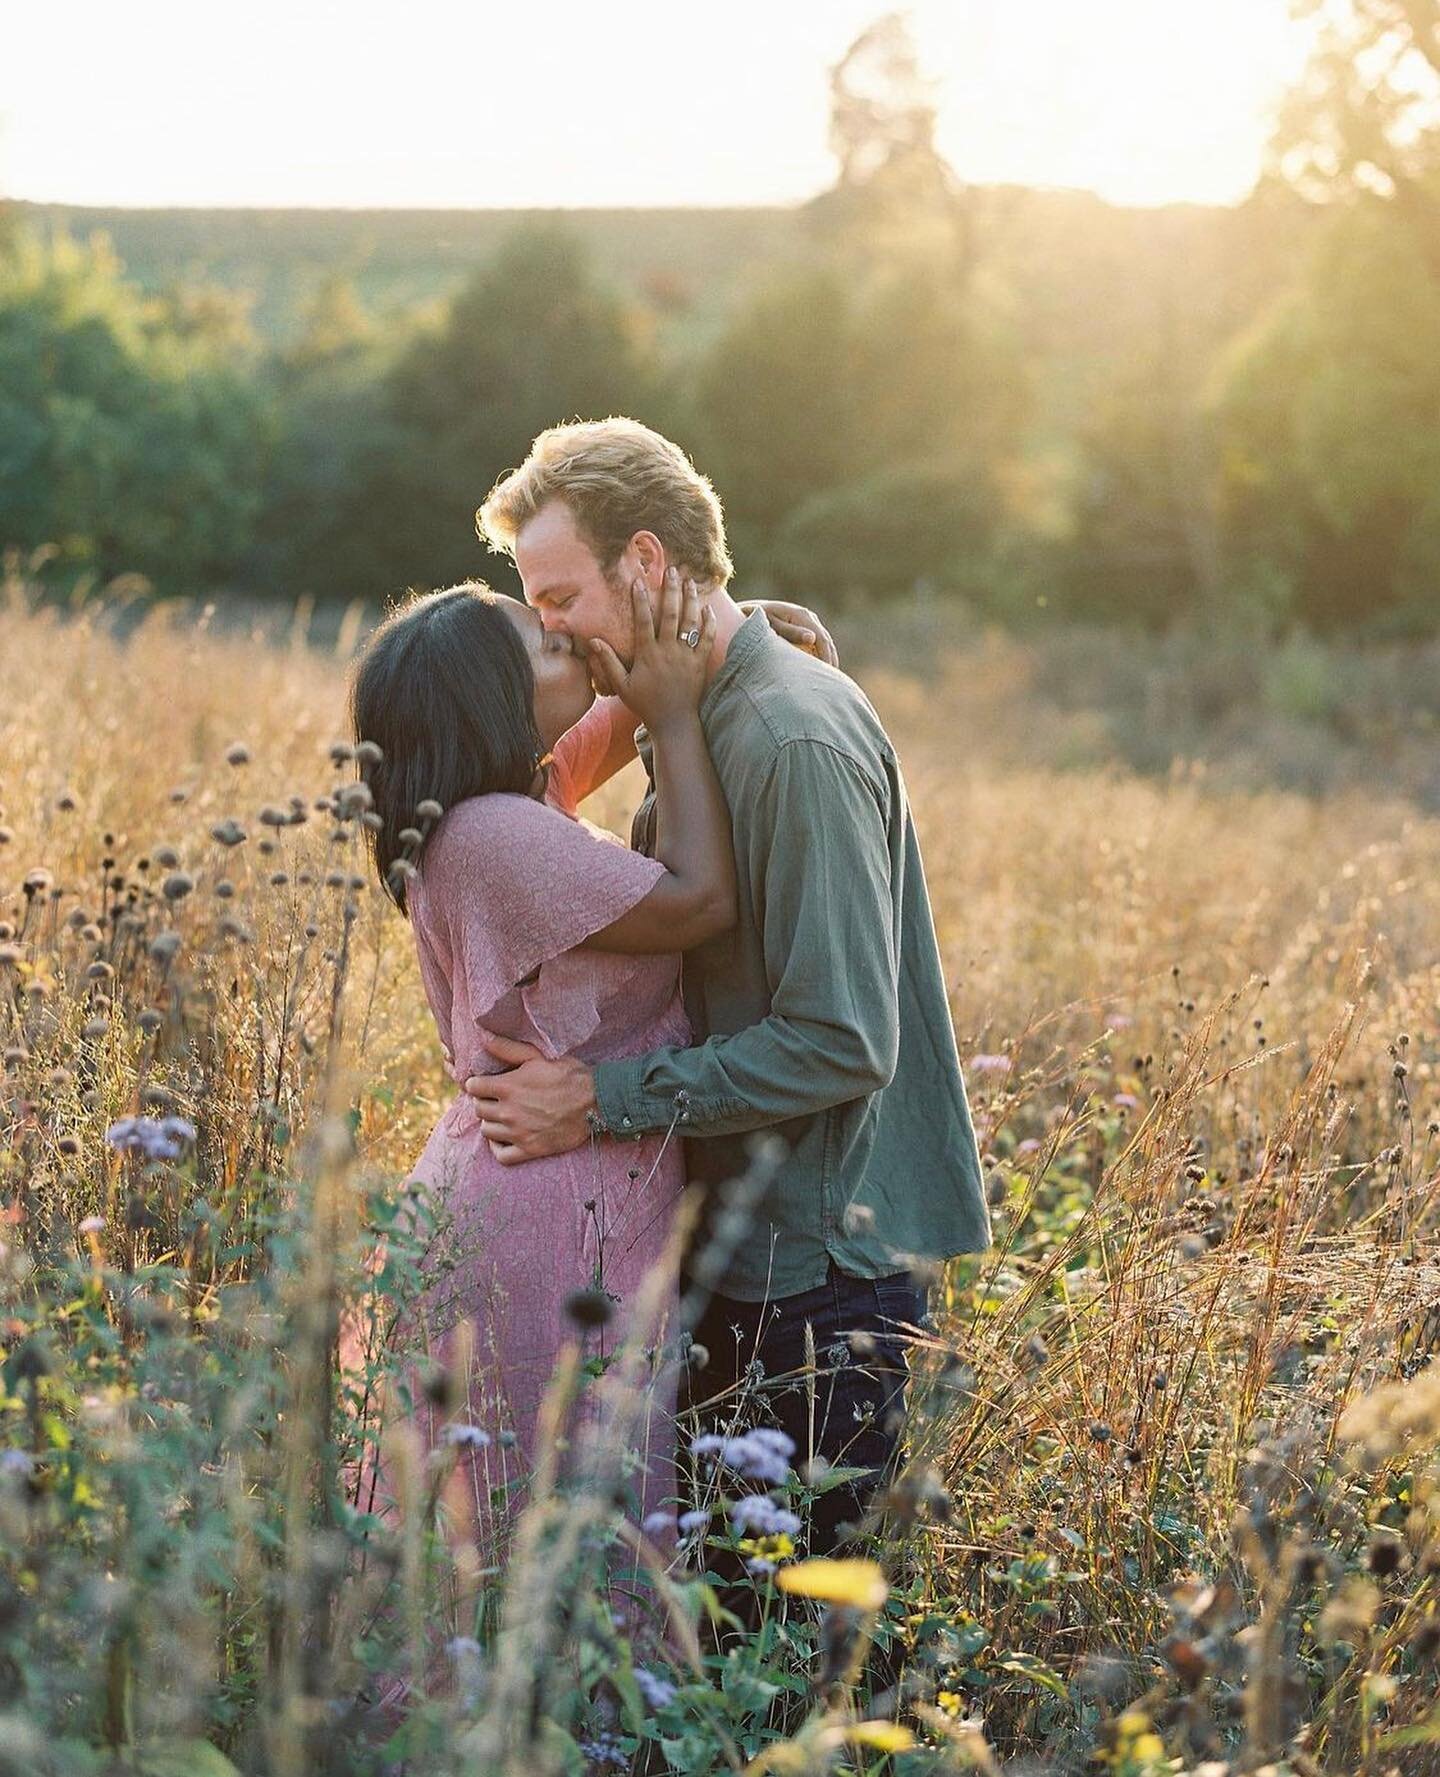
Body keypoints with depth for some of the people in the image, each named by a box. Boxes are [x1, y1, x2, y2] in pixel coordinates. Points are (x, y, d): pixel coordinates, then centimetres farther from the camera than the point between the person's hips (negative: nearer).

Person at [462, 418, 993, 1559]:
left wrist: (605, 1102, -21)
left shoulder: (798, 742, -19)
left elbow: (840, 1042, -23)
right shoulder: (701, 723, 12)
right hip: (745, 1243, 9)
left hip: (820, 1262, -9)